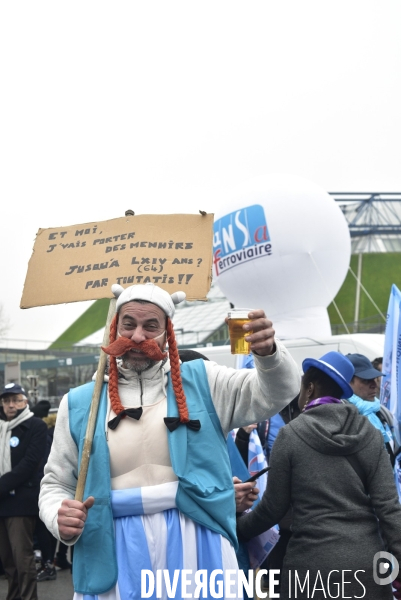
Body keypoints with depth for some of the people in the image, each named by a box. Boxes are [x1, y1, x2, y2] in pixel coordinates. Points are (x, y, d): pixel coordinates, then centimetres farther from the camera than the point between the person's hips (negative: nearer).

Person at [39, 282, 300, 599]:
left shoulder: (201, 381, 5)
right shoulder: (79, 404, 7)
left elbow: (276, 393, 0)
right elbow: (57, 483, 13)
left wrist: (269, 351, -23)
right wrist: (60, 519, -10)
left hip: (196, 544, 0)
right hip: (116, 552, 1)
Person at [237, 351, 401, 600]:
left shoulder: (291, 434, -5)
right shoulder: (370, 433, 3)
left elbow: (273, 508, -1)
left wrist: (237, 529, 16)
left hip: (315, 562, -3)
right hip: (367, 561, 3)